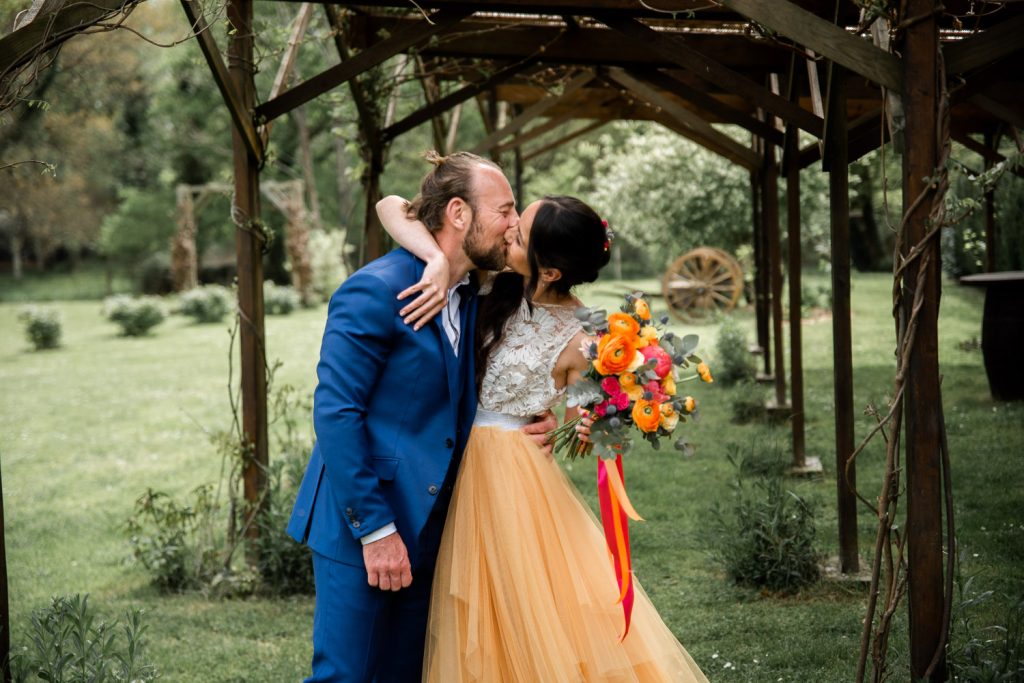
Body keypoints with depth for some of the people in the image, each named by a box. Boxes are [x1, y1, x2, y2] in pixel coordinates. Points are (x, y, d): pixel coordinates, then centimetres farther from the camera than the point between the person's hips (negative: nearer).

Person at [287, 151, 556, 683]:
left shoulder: (468, 298, 12)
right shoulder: (376, 291, -15)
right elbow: (335, 413, -19)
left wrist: (520, 429, 0)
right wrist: (375, 530, -20)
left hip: (423, 530, 8)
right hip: (360, 527, -8)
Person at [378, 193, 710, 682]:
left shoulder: (581, 340, -15)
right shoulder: (494, 283, -5)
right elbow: (390, 208, -8)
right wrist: (443, 262, -25)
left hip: (515, 477, -5)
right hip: (464, 471, 5)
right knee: (482, 635, 15)